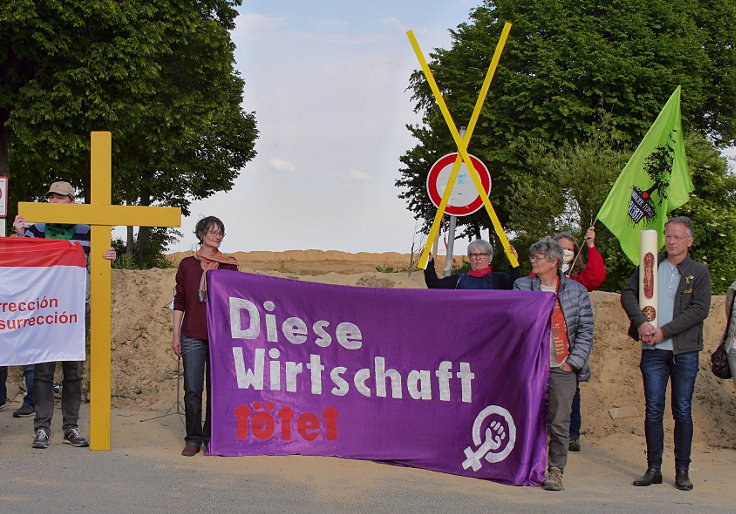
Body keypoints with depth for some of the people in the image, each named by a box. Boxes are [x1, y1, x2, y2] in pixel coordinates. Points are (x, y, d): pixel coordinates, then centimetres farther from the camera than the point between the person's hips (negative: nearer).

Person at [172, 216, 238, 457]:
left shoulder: (229, 265, 8)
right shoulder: (187, 265, 9)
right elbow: (180, 301, 9)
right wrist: (176, 335, 5)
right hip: (192, 335, 0)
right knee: (192, 390, 0)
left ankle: (212, 438, 11)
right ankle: (193, 439, 10)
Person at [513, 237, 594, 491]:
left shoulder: (576, 290, 6)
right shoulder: (522, 286, 8)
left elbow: (585, 330, 6)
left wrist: (574, 362, -3)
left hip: (562, 369, -1)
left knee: (559, 422, -2)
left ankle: (555, 470, 7)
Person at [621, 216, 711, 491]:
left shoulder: (699, 272, 3)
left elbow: (700, 309, -7)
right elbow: (628, 293, 5)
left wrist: (664, 331, -13)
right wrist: (641, 323, -12)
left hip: (685, 351, -1)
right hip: (653, 350, 2)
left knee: (683, 411, 3)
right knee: (653, 410, 2)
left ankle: (682, 470, 10)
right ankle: (653, 468, 9)